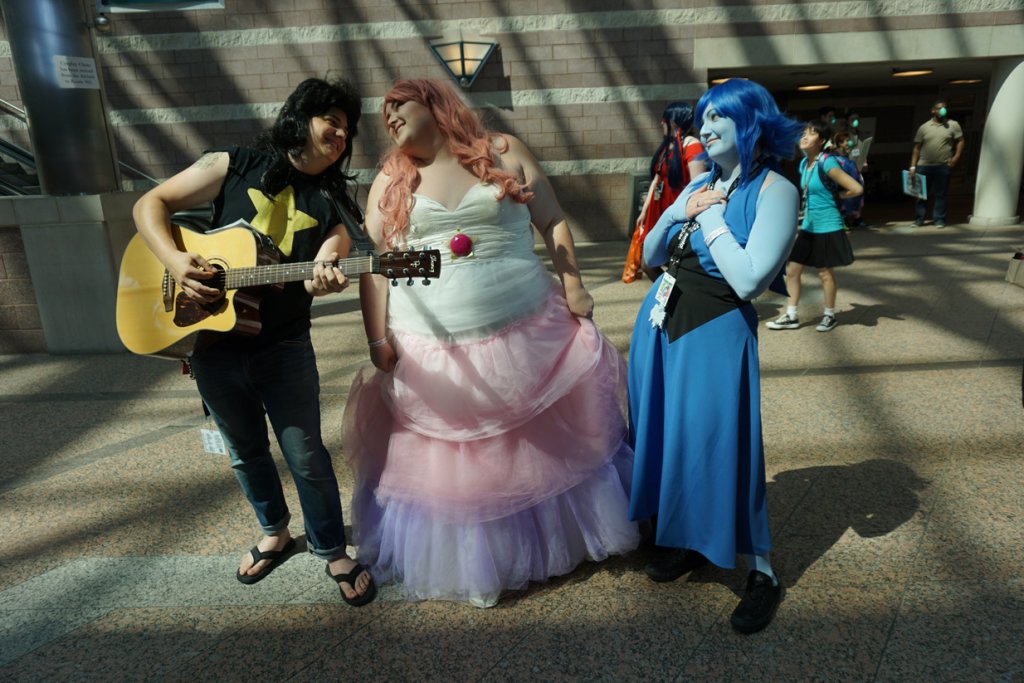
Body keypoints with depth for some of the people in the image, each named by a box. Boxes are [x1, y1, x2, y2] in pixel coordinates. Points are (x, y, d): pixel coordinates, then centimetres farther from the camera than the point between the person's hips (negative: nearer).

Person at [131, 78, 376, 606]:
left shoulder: (331, 204, 0)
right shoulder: (233, 165, 0)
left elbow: (319, 272, -13)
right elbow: (150, 204, 2)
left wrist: (324, 280, -38)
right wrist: (174, 260, -16)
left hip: (284, 349, -1)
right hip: (212, 344, 1)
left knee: (306, 456, 4)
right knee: (246, 451, 18)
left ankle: (333, 553, 24)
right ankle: (275, 533, 41)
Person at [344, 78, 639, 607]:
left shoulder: (505, 153, 5)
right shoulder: (390, 181, 8)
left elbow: (553, 222, 4)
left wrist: (574, 289, -6)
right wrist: (378, 338, -3)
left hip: (529, 336, 0)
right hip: (430, 352, 1)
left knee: (549, 447, 12)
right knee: (447, 464, 9)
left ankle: (559, 536, 38)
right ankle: (459, 561, 31)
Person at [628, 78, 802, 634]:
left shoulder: (775, 191, -11)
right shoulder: (701, 183, 11)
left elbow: (748, 281, -22)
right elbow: (650, 256, 12)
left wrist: (710, 218, -14)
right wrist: (676, 214, -5)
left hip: (715, 332, -7)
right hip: (661, 322, 7)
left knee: (718, 442, -3)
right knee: (668, 434, 14)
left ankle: (761, 573, 17)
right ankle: (685, 541, 34)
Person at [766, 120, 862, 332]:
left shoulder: (826, 162, -18)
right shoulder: (804, 163, 6)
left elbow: (857, 189, -22)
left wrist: (836, 196, -6)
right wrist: (802, 223, 14)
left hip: (827, 227, -7)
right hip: (808, 227, 7)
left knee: (825, 273, 6)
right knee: (792, 270, 5)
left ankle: (830, 315, 23)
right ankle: (791, 316, 14)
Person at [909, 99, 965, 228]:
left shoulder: (953, 125, 7)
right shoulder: (924, 127, 8)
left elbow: (960, 141, 10)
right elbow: (917, 148, 8)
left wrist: (956, 156, -6)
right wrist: (913, 166, 2)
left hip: (943, 166, -1)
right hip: (924, 165, 1)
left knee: (940, 194, 3)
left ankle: (939, 219, 9)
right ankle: (919, 219, 13)